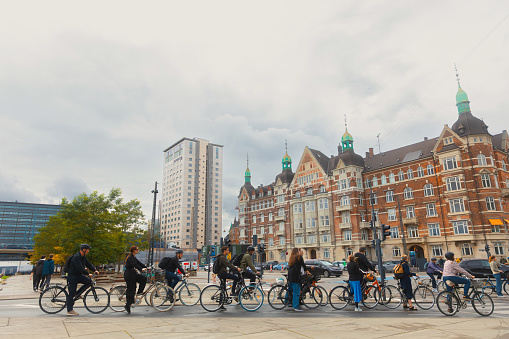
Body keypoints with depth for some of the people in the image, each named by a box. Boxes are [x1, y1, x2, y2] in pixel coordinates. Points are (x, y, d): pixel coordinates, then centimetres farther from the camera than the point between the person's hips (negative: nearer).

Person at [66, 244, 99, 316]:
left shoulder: (83, 257, 8)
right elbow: (80, 268, -30)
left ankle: (77, 294, 6)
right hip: (72, 276, -8)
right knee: (71, 293, -3)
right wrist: (88, 274, -30)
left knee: (89, 281, -7)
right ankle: (70, 310, 5)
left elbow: (88, 264, 11)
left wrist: (94, 270, -3)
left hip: (79, 275, 9)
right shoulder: (76, 257, -22)